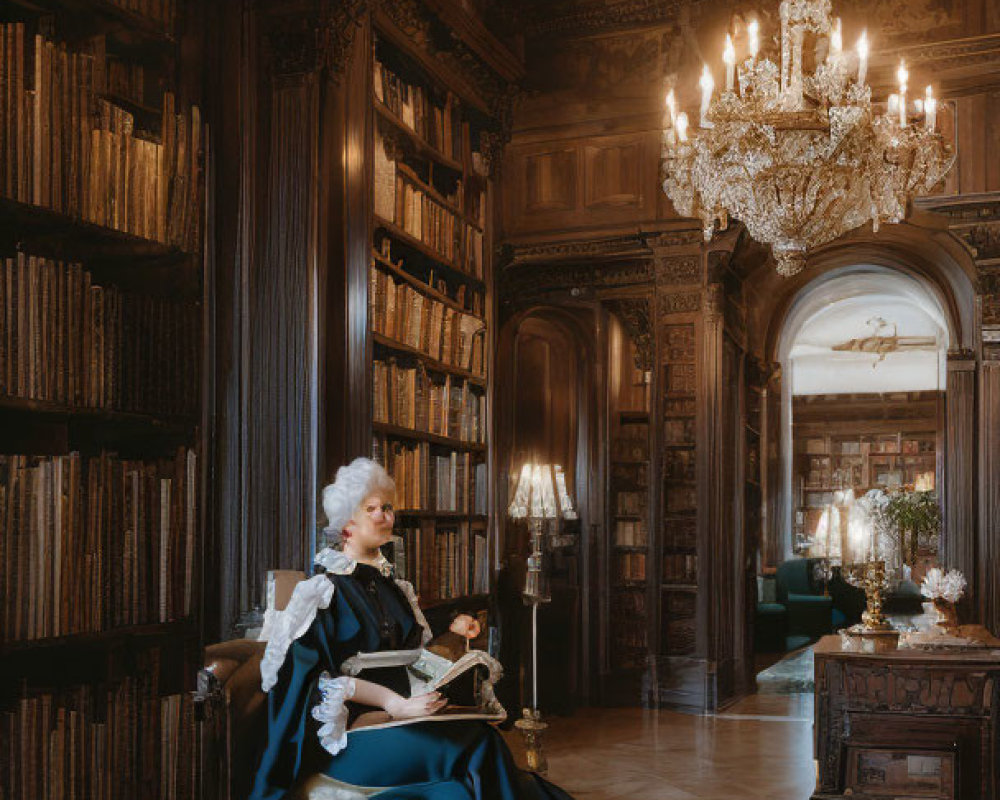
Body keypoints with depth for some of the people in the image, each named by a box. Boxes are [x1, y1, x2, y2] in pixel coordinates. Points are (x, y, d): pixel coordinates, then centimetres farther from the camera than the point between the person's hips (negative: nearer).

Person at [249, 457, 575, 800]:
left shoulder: (389, 583, 17)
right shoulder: (325, 588, -4)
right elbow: (323, 679, -11)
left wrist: (451, 630, 13)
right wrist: (396, 705, -21)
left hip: (400, 709, 6)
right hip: (347, 729, -6)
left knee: (485, 736, -25)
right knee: (474, 747, -29)